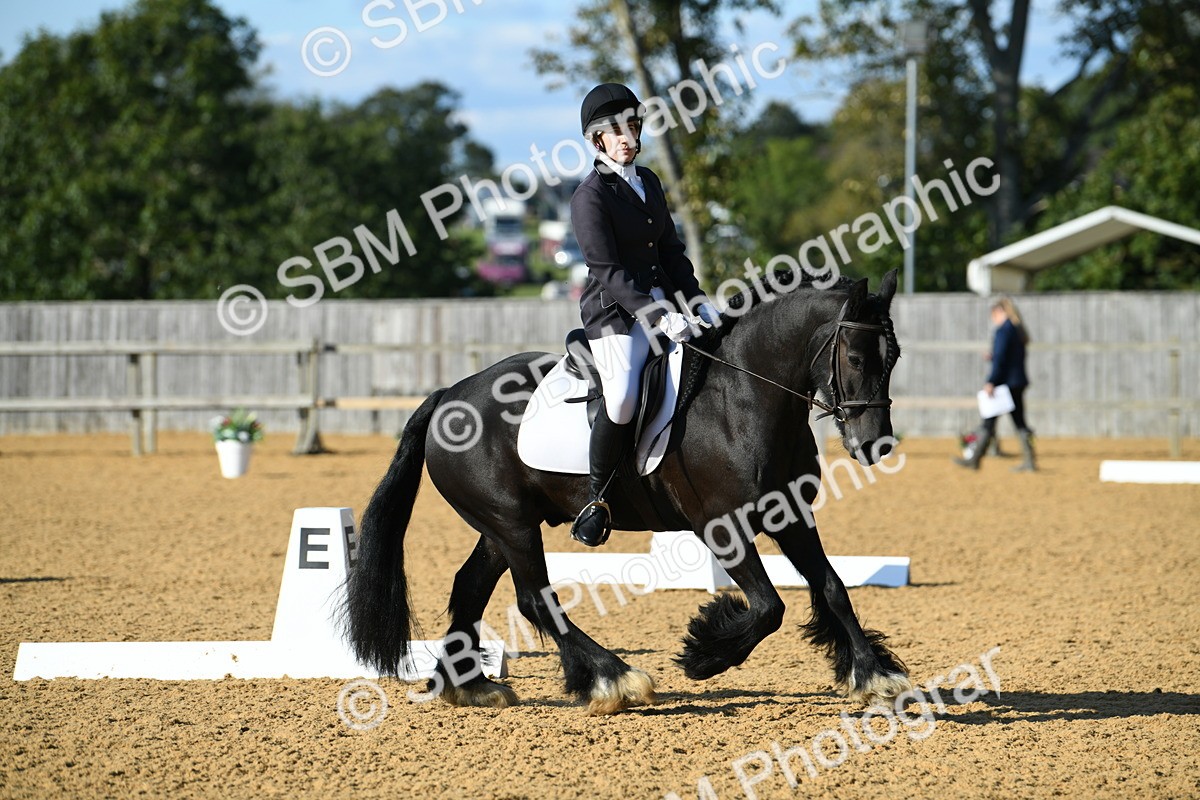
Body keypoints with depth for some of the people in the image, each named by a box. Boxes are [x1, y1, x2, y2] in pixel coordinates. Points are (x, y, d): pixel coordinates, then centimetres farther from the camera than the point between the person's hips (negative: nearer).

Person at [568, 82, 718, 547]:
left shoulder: (648, 182, 14)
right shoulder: (591, 196, -10)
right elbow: (608, 273, -17)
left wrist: (696, 300, 3)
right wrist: (659, 317, -25)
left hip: (664, 306, 8)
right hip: (615, 315, -8)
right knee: (623, 398, -31)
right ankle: (596, 495, -12)